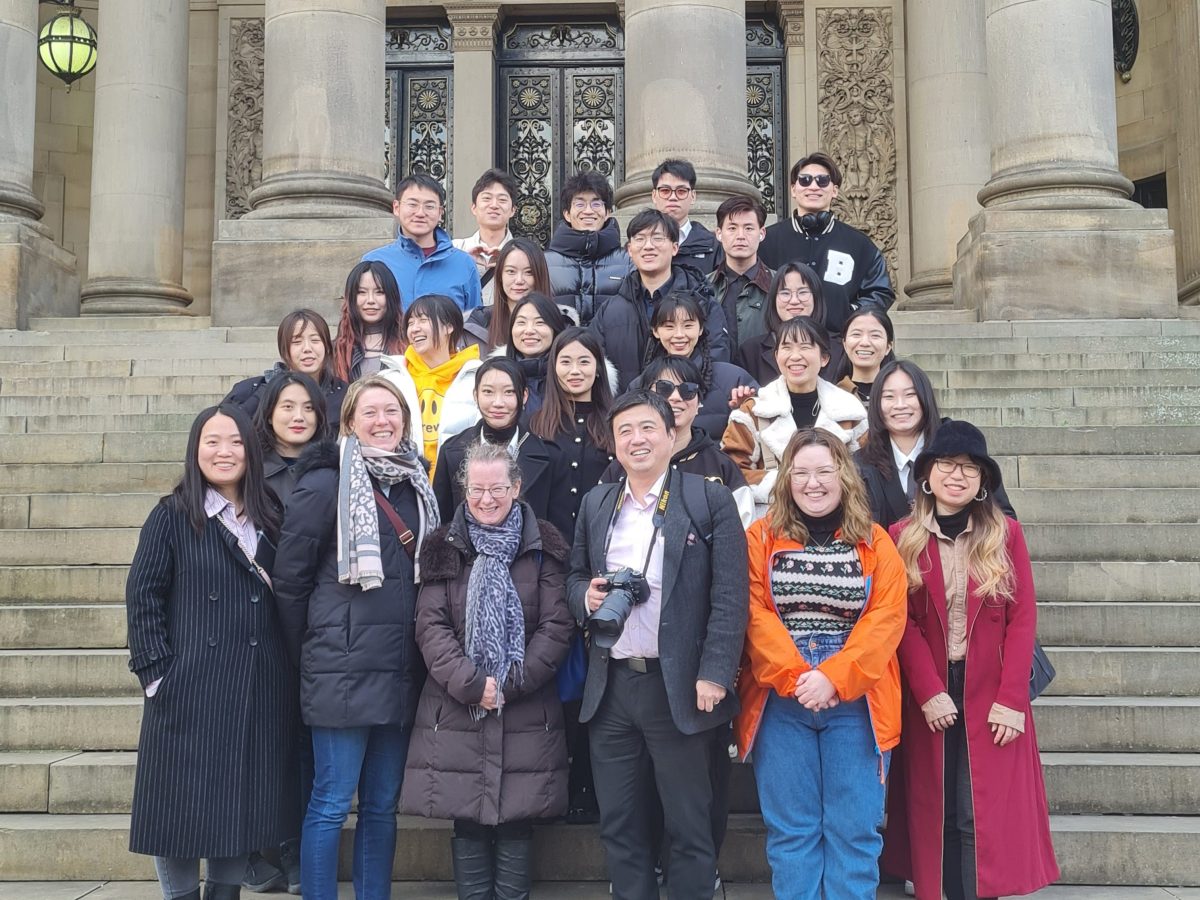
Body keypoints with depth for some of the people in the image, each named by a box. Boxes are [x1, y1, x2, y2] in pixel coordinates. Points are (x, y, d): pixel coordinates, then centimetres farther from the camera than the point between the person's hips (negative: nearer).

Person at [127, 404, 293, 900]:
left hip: (259, 687, 4)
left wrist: (288, 668, 5)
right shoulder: (172, 515, -1)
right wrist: (157, 672, -12)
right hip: (190, 686, -4)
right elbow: (143, 596, -5)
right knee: (182, 801, 2)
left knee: (243, 800, 10)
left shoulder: (269, 518, 11)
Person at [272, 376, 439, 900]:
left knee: (382, 805, 13)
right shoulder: (326, 483, -6)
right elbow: (289, 577, -4)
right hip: (344, 668, -6)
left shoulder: (416, 485, 13)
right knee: (332, 803, -1)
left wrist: (422, 654, 15)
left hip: (400, 670, 6)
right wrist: (307, 655, 0)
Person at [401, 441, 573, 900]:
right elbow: (431, 625, -1)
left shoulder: (543, 546, 4)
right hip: (455, 710, 1)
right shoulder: (444, 547, 7)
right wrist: (470, 684, -13)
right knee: (467, 823, 4)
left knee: (516, 825, 3)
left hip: (527, 713, 0)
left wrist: (511, 683, -12)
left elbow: (557, 625, -2)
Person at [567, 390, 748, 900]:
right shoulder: (595, 504, 11)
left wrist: (714, 674, -16)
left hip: (679, 686, -4)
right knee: (619, 825, 12)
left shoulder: (710, 500, -3)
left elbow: (730, 596, -9)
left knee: (689, 827, 6)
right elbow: (575, 575, 19)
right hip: (610, 686, 5)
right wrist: (585, 596, -5)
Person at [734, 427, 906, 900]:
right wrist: (794, 678, -16)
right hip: (781, 703, 0)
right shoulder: (762, 538, 5)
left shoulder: (874, 542, 5)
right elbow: (755, 615, -4)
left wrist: (834, 678, -16)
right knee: (790, 830, 5)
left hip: (854, 703, 0)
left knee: (854, 830, 4)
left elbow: (887, 618, -5)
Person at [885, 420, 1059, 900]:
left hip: (991, 695, 0)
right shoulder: (902, 537, 1)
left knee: (987, 814, -2)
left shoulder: (1006, 533, 1)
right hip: (929, 694, 1)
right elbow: (901, 621, -3)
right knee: (937, 812, 6)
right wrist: (929, 690, -13)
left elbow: (1023, 618, -3)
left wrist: (1011, 698, -10)